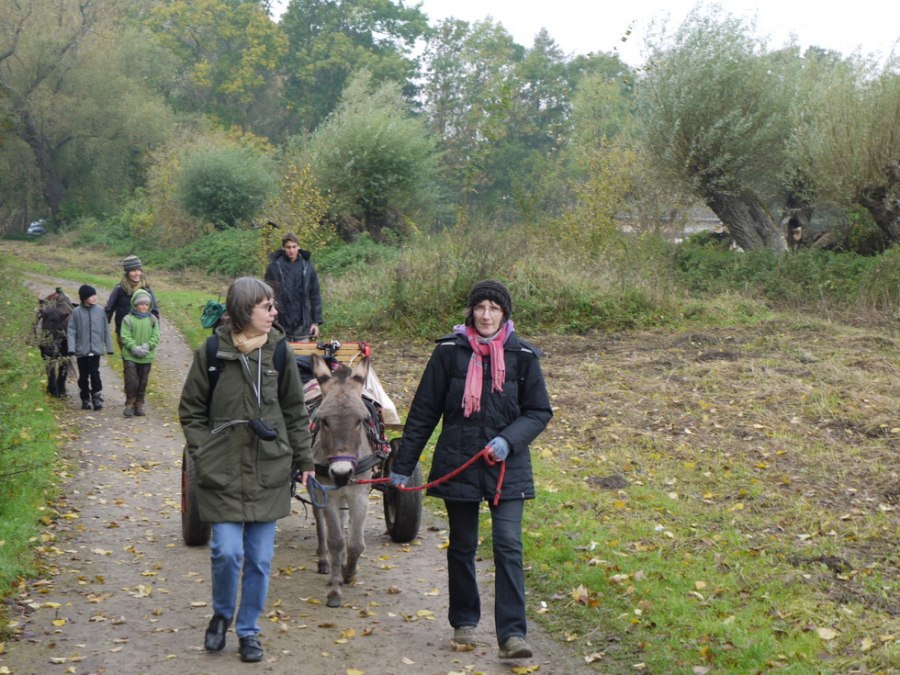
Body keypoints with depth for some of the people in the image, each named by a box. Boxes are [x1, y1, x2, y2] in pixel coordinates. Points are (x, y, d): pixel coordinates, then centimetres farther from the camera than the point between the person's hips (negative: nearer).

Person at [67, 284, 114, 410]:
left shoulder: (100, 310, 1)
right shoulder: (77, 312, -3)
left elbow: (106, 330, 7)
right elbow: (71, 331, -3)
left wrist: (109, 347, 8)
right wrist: (71, 348, -13)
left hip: (96, 349, 0)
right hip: (81, 350, 0)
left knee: (95, 374, -10)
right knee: (83, 376, 8)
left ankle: (97, 398, -2)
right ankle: (85, 399, 20)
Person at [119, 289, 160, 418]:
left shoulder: (152, 319, 4)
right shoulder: (128, 319, -4)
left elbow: (155, 337, 0)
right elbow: (125, 337, -9)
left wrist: (146, 347, -15)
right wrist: (135, 348, -21)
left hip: (147, 357, 3)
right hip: (130, 356, -3)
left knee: (143, 382, 9)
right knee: (132, 381, -7)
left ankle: (139, 405, 19)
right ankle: (129, 404, 6)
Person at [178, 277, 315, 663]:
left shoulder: (278, 352, 1)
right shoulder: (211, 353, -5)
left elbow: (295, 412, 10)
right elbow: (191, 412, 5)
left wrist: (304, 460, 10)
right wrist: (204, 455, -3)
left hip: (269, 473, 2)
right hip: (224, 473, -2)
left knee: (260, 558, 6)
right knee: (227, 551, -9)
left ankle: (248, 630, 23)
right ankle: (221, 615, 21)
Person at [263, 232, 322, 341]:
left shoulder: (307, 267, 3)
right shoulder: (274, 267, -4)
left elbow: (315, 296, 6)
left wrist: (316, 322, 3)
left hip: (302, 325, 2)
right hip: (280, 325, -2)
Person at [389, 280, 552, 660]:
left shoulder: (522, 356, -2)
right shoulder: (450, 352, -3)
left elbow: (539, 411, 3)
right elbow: (424, 411, 2)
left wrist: (509, 440, -15)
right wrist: (403, 465, 3)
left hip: (507, 468, -1)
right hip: (457, 465, 1)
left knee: (508, 546, -9)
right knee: (462, 546, 12)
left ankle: (512, 634, -7)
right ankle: (464, 622, 29)